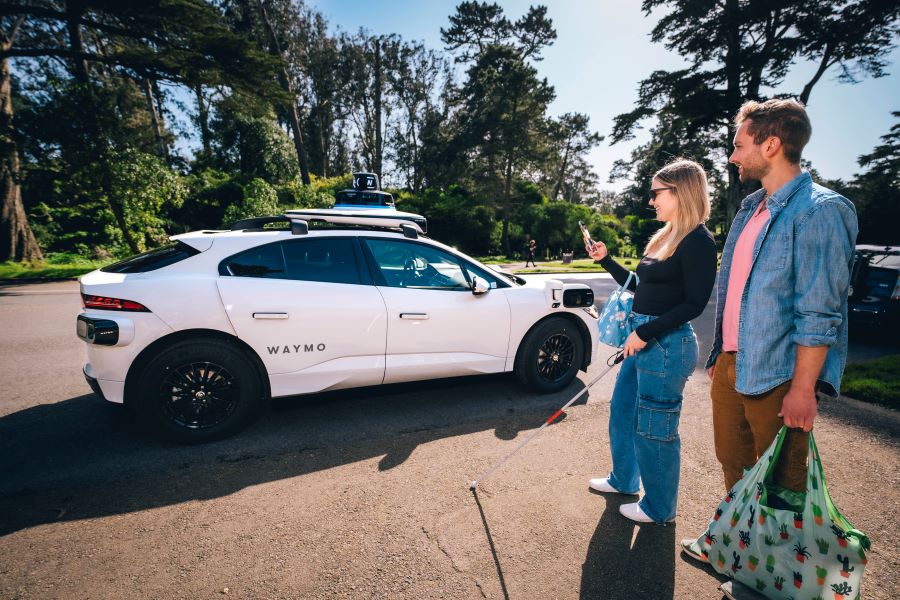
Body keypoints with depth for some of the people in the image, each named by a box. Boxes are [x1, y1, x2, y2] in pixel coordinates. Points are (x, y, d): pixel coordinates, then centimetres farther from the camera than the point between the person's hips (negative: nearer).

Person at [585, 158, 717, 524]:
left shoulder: (698, 241, -14)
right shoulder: (664, 237, 13)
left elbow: (695, 303, -19)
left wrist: (645, 333, -21)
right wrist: (606, 259, 14)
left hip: (667, 344, -10)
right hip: (642, 338, 10)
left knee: (654, 429, 4)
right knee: (622, 411, 20)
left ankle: (660, 508, 25)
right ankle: (623, 480, 41)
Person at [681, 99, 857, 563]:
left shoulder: (819, 210, -13)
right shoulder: (751, 208, 13)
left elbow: (819, 311, -18)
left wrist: (802, 388, -19)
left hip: (776, 375, -8)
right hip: (731, 363, 8)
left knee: (779, 483, 10)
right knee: (733, 465, 21)